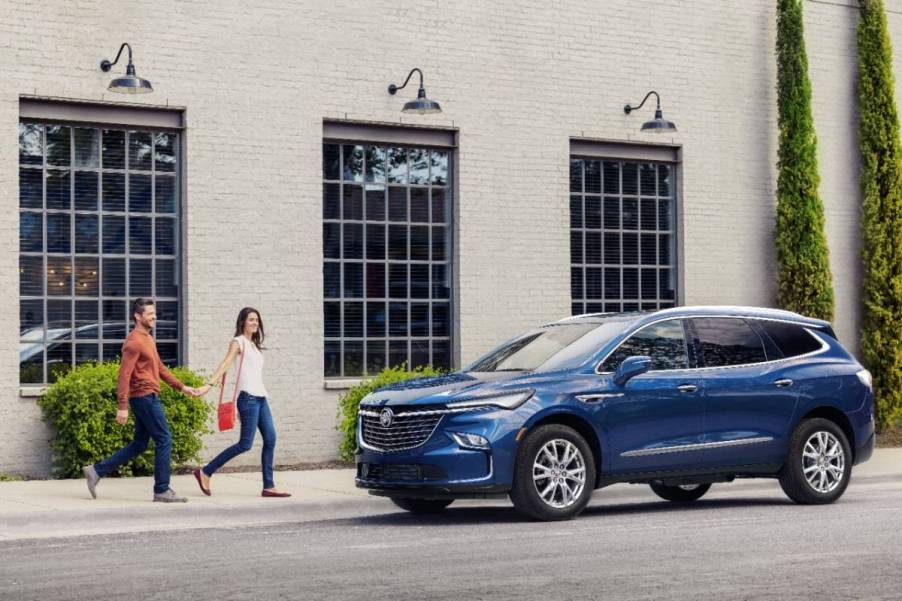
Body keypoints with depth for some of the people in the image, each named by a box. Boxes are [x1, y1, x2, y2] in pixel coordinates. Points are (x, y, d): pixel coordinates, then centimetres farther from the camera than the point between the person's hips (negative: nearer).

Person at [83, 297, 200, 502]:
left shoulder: (148, 339, 17)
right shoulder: (135, 341, -14)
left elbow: (159, 367, 23)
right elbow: (124, 374, -19)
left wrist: (182, 387, 19)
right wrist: (122, 406, -23)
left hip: (148, 397, 10)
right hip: (145, 397, -10)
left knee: (139, 444, 13)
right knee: (164, 440, -5)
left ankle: (96, 471, 16)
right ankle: (162, 491, 0)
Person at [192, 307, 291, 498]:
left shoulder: (255, 345, 21)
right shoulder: (238, 342, -2)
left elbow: (255, 373, 16)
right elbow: (225, 364, -16)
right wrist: (209, 384, -27)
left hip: (260, 397, 8)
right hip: (248, 397, -8)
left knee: (270, 439, 0)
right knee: (245, 444, -10)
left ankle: (268, 486, 3)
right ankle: (205, 472, -3)